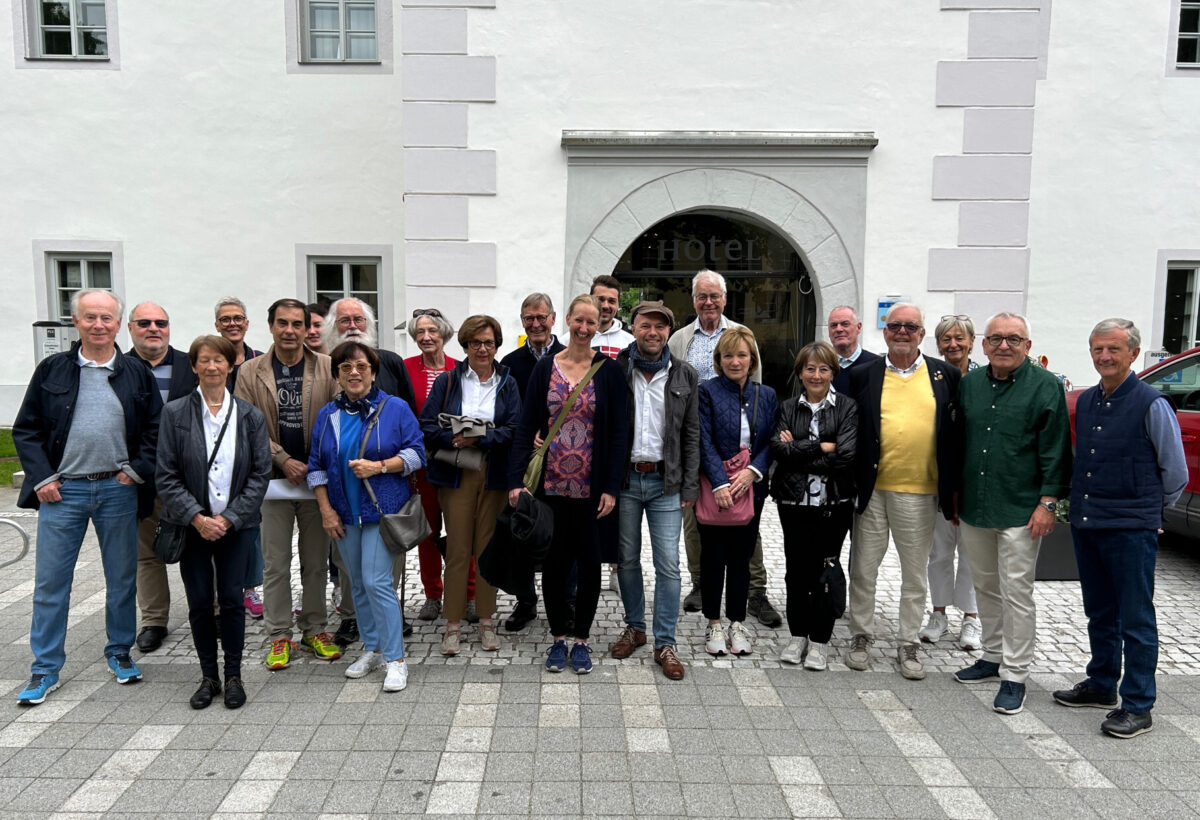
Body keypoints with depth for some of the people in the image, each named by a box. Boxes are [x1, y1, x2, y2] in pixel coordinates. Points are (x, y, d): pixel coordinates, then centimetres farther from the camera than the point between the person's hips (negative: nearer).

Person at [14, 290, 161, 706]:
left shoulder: (137, 374, 3)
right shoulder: (52, 370, 3)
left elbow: (156, 429, 5)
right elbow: (25, 429, 4)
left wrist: (137, 470, -5)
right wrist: (41, 478, -5)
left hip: (118, 490, 0)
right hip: (62, 491, 0)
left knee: (123, 579, 10)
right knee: (50, 582, 5)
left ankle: (119, 653, 27)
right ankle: (45, 669, 18)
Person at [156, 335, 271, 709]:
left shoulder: (250, 415, 1)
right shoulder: (174, 413, -1)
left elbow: (260, 474, -1)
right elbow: (166, 476, -4)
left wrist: (229, 518, -10)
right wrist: (197, 518, -13)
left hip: (237, 524, 0)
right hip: (191, 525, 0)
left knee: (232, 600, 3)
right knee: (199, 603, 7)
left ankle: (233, 675, 18)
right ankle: (209, 676, 22)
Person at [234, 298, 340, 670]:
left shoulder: (327, 368, 0)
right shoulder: (250, 373, 2)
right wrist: (284, 461, -11)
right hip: (273, 479, 0)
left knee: (316, 560, 10)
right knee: (275, 563, 6)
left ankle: (315, 630, 23)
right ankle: (279, 636, 18)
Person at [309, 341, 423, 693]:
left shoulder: (395, 408, -3)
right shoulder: (327, 415, 9)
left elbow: (416, 453, -4)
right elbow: (316, 465, 10)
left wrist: (379, 466, -18)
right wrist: (326, 510, 2)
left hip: (383, 509, -5)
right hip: (344, 514, 5)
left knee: (376, 582, -11)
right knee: (358, 584, 12)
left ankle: (395, 659, 0)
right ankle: (372, 650, 26)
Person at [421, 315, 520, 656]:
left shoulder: (507, 384, 8)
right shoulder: (447, 381, 7)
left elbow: (514, 430, -4)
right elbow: (427, 426, -1)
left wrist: (480, 439, -18)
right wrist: (454, 438, -19)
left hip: (494, 474, 1)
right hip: (456, 474, 0)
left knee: (488, 548, 6)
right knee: (457, 548, 0)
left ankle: (486, 621, 17)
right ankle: (453, 624, 10)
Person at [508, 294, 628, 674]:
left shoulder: (609, 370, 0)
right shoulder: (545, 367, 4)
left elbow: (619, 431, -2)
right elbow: (526, 426, 2)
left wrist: (611, 487, -9)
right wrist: (516, 480, -7)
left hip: (592, 487, -1)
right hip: (551, 485, 1)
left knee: (589, 563, 8)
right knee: (553, 562, 8)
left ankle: (582, 639, 24)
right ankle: (558, 637, 25)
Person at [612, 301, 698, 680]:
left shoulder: (685, 375, 3)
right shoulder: (614, 370, 1)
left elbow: (691, 435, 5)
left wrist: (689, 488, 0)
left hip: (666, 482, 0)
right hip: (624, 478, 1)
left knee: (668, 565, -1)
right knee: (627, 560, 11)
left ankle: (665, 643, 9)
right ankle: (634, 628, 29)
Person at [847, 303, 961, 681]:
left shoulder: (946, 376, 3)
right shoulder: (863, 376, 1)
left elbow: (956, 433, 5)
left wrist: (955, 489, 2)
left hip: (919, 493, 1)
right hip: (871, 490, 0)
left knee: (915, 574, 12)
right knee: (863, 569, 9)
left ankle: (908, 644, 26)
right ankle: (861, 636, 26)